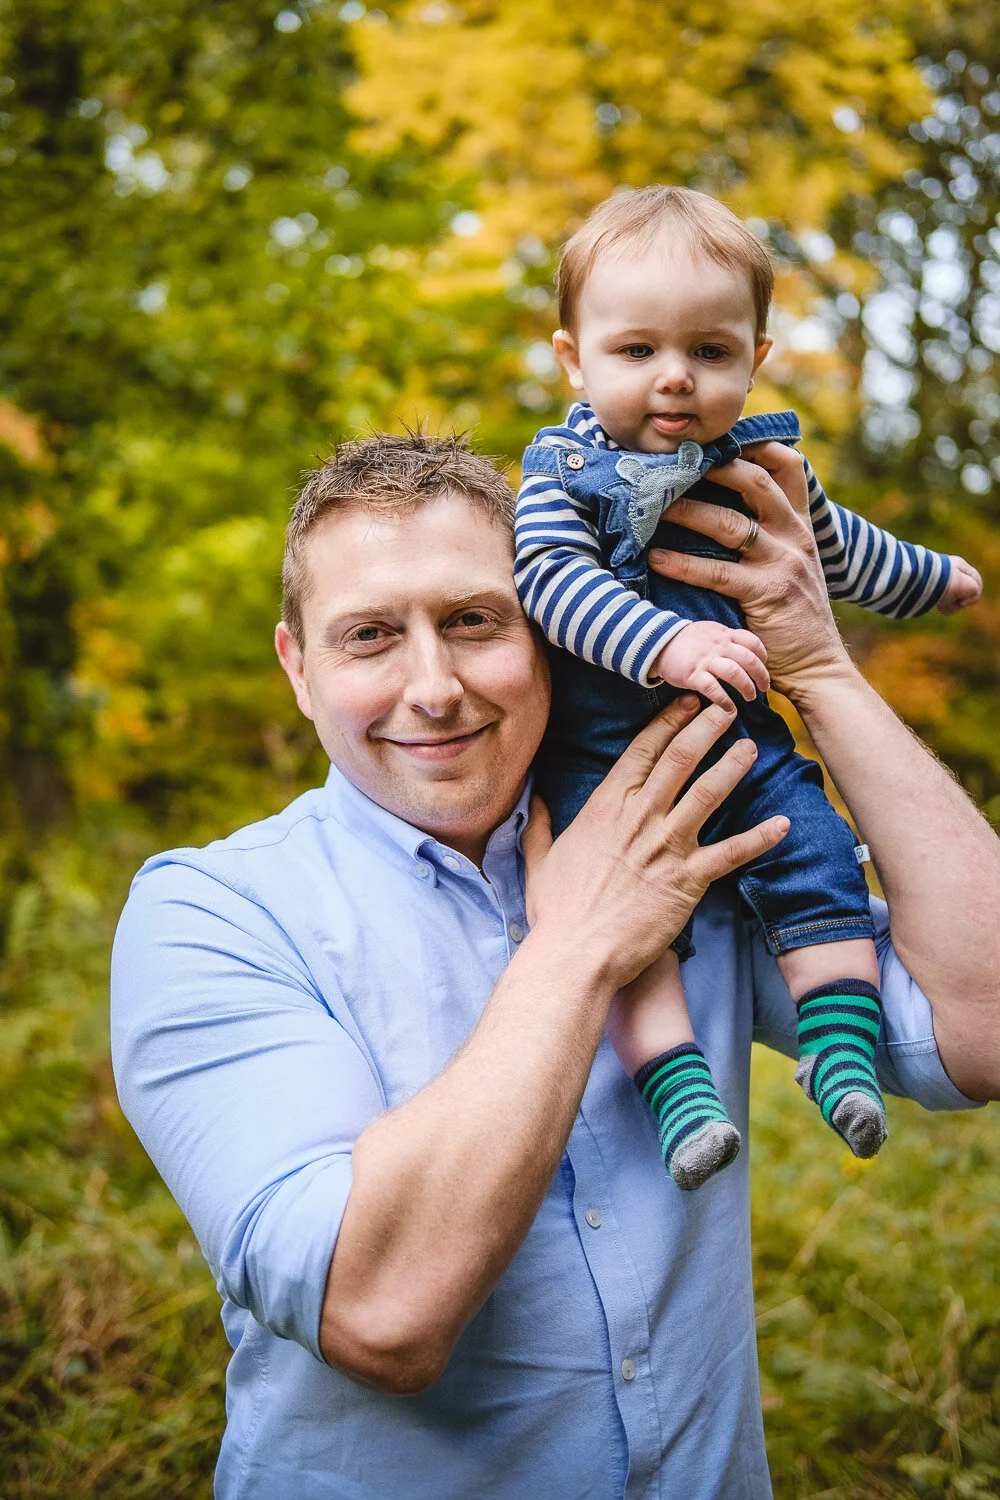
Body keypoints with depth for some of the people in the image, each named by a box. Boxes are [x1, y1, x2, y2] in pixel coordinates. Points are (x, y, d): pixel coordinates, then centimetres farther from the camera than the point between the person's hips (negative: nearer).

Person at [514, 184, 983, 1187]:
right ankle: (675, 1085, -11)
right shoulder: (564, 467, -7)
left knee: (821, 868, -6)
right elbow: (553, 577, -23)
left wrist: (931, 578, 38)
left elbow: (837, 546, 24)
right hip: (605, 754, -3)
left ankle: (841, 1054, 3)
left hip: (746, 740, 3)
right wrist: (668, 644, -37)